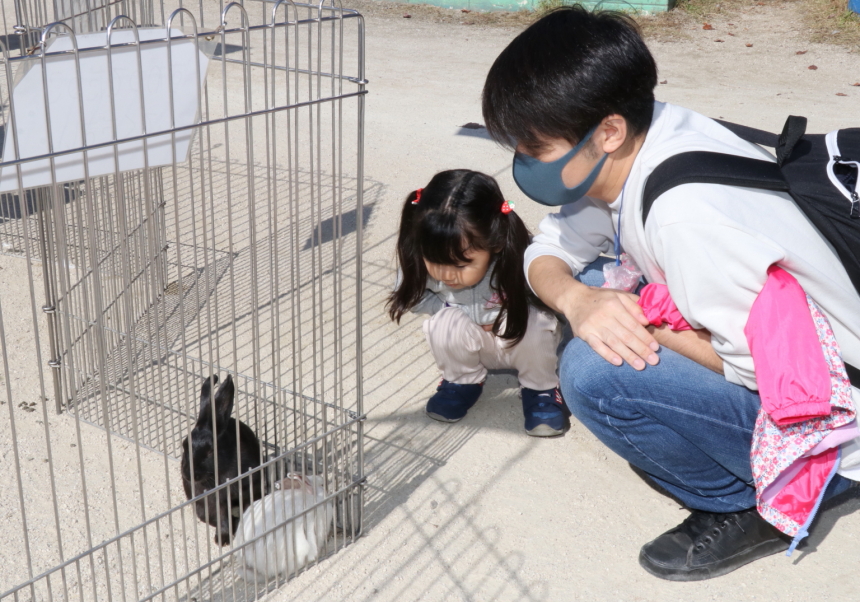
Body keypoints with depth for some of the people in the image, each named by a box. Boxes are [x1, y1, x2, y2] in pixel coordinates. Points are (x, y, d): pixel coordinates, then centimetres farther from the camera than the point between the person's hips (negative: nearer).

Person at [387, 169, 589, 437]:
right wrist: (467, 313, -19)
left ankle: (541, 388, -3)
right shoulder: (420, 261, -28)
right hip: (474, 345, 2)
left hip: (525, 343, -2)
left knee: (532, 323, -35)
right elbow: (411, 297, -9)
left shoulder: (520, 264, -37)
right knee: (446, 323, -29)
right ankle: (463, 381, 4)